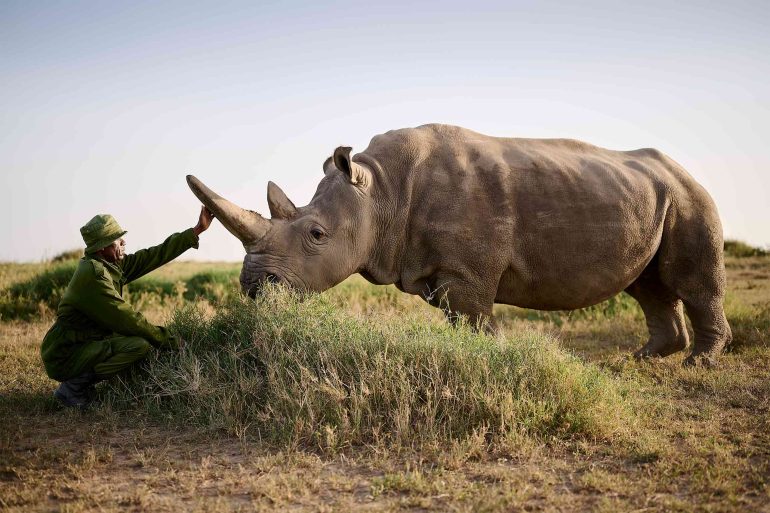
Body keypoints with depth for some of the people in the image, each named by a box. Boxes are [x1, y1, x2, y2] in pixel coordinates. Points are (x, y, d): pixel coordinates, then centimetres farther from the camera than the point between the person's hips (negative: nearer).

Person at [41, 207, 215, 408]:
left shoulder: (113, 266, 7)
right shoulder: (93, 275, -21)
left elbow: (155, 255, 10)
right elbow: (128, 319, -22)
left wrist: (197, 230, 10)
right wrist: (171, 342, -14)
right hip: (64, 358, -10)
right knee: (140, 345, -23)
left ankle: (78, 383, 12)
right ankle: (74, 387, -11)